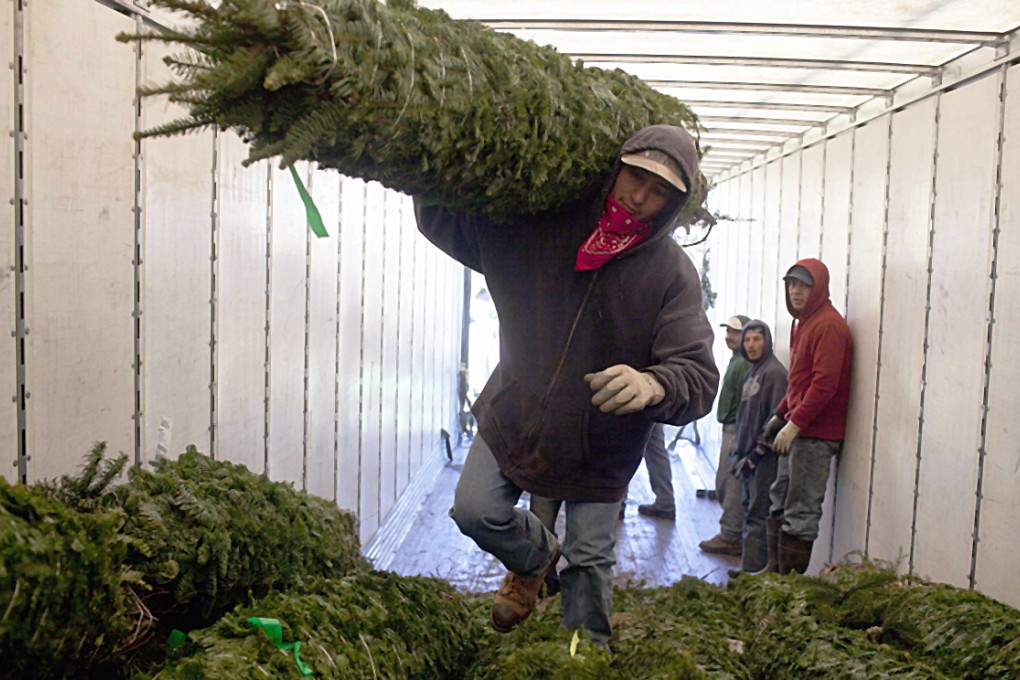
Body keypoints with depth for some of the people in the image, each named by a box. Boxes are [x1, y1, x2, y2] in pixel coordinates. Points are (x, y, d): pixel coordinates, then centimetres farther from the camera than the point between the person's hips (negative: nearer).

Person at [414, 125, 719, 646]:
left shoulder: (672, 273, -15)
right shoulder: (542, 225, -8)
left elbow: (699, 377, -24)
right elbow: (444, 221, 3)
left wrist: (652, 386, -46)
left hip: (599, 444, -2)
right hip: (514, 417, 2)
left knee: (589, 561, 7)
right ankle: (537, 555, 34)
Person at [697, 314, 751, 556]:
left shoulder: (745, 363, -16)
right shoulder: (736, 360, 18)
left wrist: (739, 440, -23)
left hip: (738, 431, -11)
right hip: (730, 429, 11)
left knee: (732, 485, -5)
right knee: (724, 484, 16)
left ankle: (730, 537, 2)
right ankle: (731, 534, 25)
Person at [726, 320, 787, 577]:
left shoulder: (774, 372, -12)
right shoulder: (752, 372, 15)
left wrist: (756, 454, -17)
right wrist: (739, 451, 17)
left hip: (765, 457, -9)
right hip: (749, 453, 9)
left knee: (758, 512, -5)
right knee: (749, 507, 14)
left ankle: (752, 567, 0)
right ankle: (748, 562, 23)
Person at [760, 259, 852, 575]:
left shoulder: (829, 325, -13)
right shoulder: (802, 322, 17)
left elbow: (824, 383, -21)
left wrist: (795, 423, -22)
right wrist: (780, 415, 19)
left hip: (816, 434, -10)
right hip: (797, 430, 10)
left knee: (800, 513, -6)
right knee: (780, 504, 16)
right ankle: (776, 572, 26)